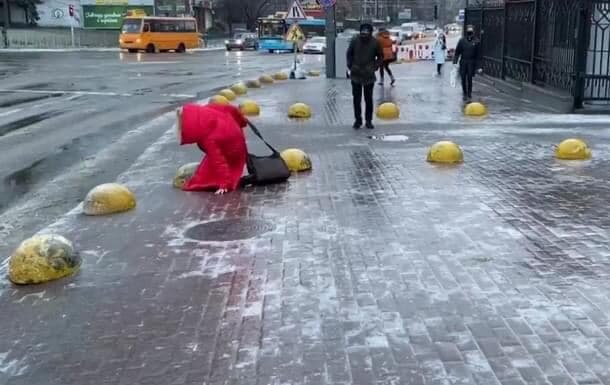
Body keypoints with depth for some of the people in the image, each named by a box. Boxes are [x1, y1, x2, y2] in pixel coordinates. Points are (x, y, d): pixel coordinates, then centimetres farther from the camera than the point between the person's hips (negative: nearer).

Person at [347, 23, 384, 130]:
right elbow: (349, 54, 10)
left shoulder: (375, 43, -5)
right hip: (356, 75, 1)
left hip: (369, 76, -1)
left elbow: (380, 56, 7)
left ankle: (369, 121, 16)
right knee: (356, 99, 5)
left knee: (369, 99, 5)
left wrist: (375, 67, -3)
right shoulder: (355, 41, -4)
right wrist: (350, 65, 1)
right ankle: (358, 120, 16)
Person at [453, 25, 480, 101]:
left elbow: (477, 55, 2)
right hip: (463, 62, 2)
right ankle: (465, 94, 17)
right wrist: (455, 62, -3)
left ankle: (469, 94, 6)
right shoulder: (462, 41, 4)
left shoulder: (476, 42, 1)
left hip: (471, 63, -1)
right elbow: (457, 52, 5)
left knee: (469, 78, -3)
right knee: (463, 79, 4)